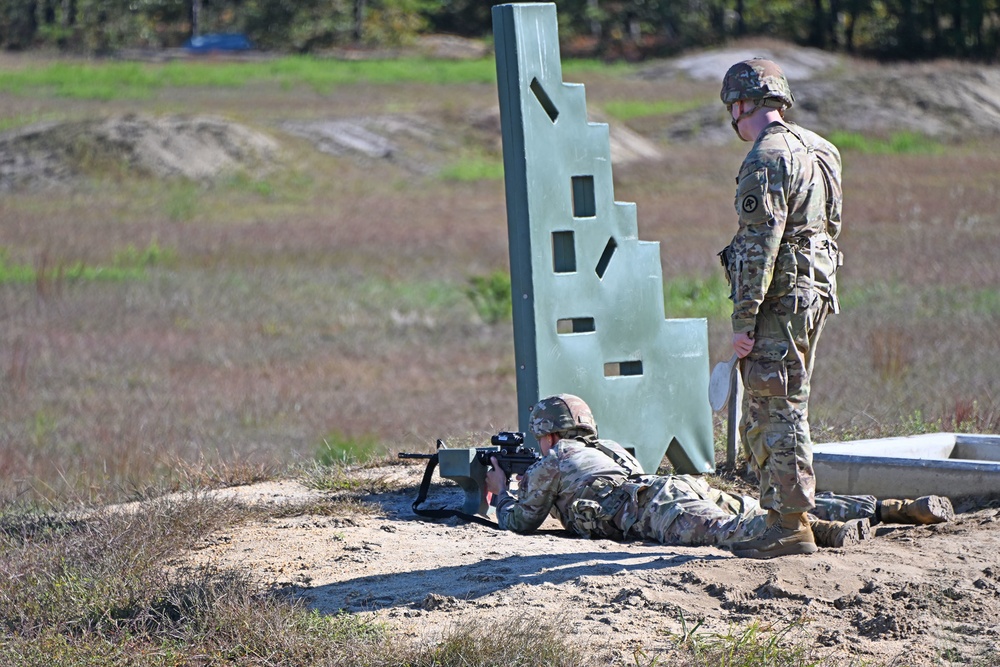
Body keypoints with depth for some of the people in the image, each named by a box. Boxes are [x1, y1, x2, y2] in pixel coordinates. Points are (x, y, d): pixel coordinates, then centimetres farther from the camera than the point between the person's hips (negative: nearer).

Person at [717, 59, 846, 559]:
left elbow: (759, 245, -20)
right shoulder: (813, 150, 15)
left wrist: (744, 320, -18)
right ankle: (780, 520, 19)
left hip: (780, 303, -10)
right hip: (812, 293, 10)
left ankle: (792, 527, -5)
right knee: (762, 419, 15)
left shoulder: (768, 159, -15)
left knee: (781, 413, -6)